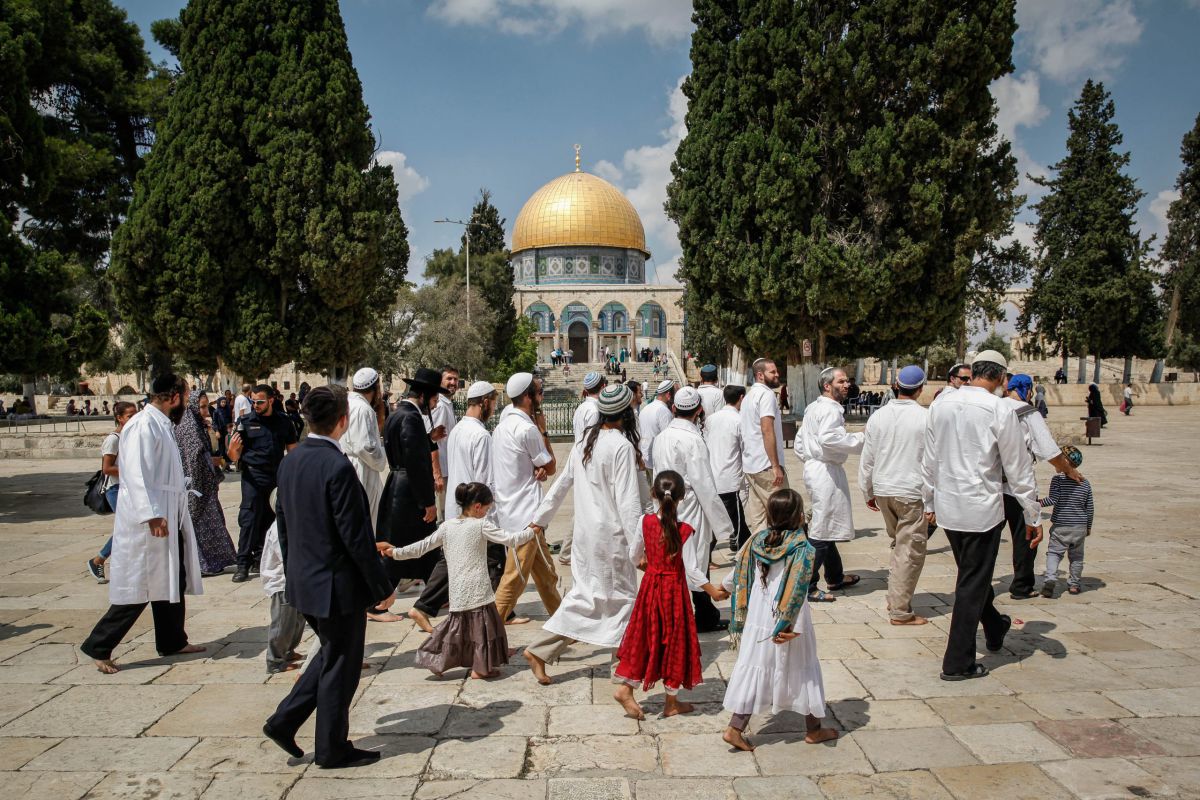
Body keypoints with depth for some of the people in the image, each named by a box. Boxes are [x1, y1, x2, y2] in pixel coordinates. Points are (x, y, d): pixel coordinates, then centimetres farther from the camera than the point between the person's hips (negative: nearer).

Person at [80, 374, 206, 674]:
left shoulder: (162, 425, 14)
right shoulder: (142, 425, -16)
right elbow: (136, 474, -23)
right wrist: (152, 516, -27)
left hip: (168, 519, 10)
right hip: (147, 523, -10)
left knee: (173, 583, 16)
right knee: (138, 587, -3)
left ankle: (173, 641, 27)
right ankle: (99, 647, 9)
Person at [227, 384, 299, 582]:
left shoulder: (284, 422, 7)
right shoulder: (245, 422, 1)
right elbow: (235, 456, 0)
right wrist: (232, 448, -23)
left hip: (277, 477, 3)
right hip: (253, 476, -3)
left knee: (270, 519, 7)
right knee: (249, 519, -8)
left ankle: (260, 558, 19)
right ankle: (243, 564, -5)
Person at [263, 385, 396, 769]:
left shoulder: (289, 462, 2)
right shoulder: (338, 467, -23)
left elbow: (283, 525, 11)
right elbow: (356, 537, -22)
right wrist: (383, 586, -12)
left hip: (302, 581, 8)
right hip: (337, 585, -8)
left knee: (331, 655, 25)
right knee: (340, 666, 9)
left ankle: (284, 721, 24)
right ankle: (332, 749, 22)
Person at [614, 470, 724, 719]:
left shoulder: (645, 522, -9)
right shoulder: (685, 531, -17)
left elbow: (634, 557, 1)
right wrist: (713, 591, -4)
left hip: (650, 587, 3)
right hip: (674, 590, -3)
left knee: (645, 639, 17)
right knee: (674, 642, 11)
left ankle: (625, 687, 16)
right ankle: (672, 702, 23)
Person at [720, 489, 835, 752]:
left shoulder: (756, 541, -2)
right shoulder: (802, 548, -16)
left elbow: (733, 580, -1)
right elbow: (796, 591, -22)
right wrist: (786, 626, -18)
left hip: (757, 619, 4)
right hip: (790, 622, -4)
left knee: (754, 669, 11)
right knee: (802, 668, 14)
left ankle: (735, 728, 9)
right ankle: (813, 729, 30)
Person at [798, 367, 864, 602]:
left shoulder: (812, 407, 17)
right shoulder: (831, 409, -14)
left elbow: (800, 441, 22)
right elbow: (828, 438, -32)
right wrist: (860, 439, -22)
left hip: (814, 467, 11)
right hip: (827, 471, -11)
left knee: (826, 526, 20)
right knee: (821, 530, -6)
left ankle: (835, 577, 34)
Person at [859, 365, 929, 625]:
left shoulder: (878, 416, 2)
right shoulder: (926, 418, -12)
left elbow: (867, 459, 7)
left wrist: (868, 492, 17)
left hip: (883, 490, 5)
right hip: (912, 492, -5)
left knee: (899, 544, 22)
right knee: (910, 551, 3)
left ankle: (895, 598, 26)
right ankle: (900, 611, 6)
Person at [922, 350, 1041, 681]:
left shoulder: (940, 405, 1)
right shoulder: (1000, 410, -14)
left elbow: (929, 459, 8)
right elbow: (1018, 468, -9)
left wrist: (929, 502, 19)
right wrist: (1033, 516, 0)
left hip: (946, 506, 6)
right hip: (981, 508, -6)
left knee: (972, 575, 24)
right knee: (973, 583, 4)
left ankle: (995, 629, 47)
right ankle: (958, 663, 11)